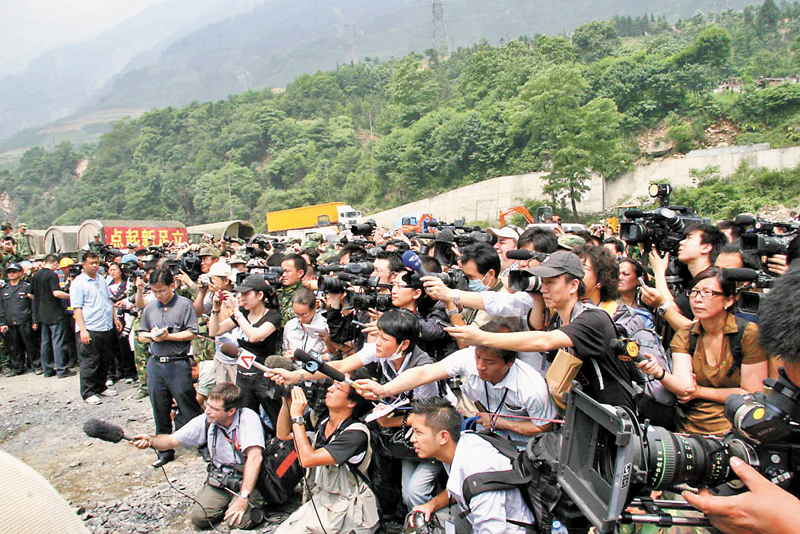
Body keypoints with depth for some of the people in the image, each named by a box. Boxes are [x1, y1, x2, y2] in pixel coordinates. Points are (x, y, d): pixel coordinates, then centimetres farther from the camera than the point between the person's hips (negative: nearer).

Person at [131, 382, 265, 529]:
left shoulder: (248, 418, -22)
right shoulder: (205, 421, -5)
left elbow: (254, 457, -30)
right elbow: (172, 440, 1)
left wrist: (243, 497, -34)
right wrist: (150, 440, -21)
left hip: (248, 479, -4)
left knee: (240, 521, -25)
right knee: (199, 517, -17)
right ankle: (226, 503, 13)